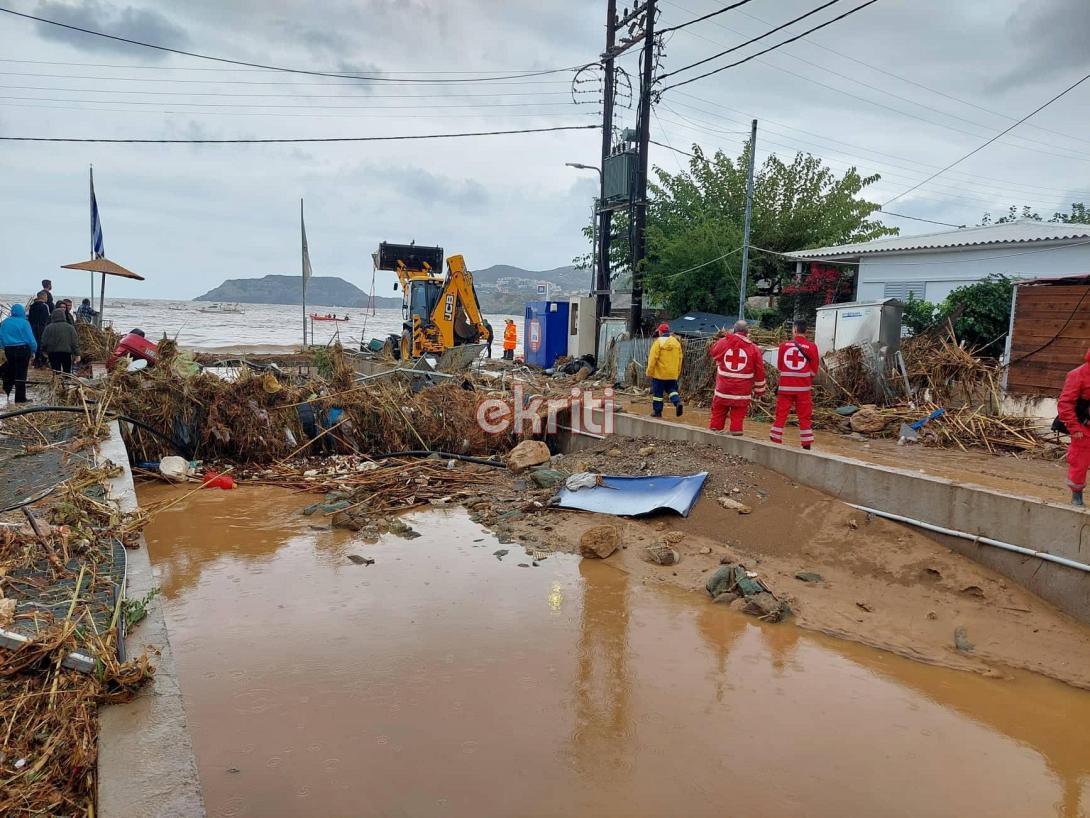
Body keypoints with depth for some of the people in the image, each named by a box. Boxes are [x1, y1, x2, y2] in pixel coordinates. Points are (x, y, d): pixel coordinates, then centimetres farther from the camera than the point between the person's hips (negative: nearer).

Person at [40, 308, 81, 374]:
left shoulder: (49, 328, -4)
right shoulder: (70, 327, -3)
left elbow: (44, 342, -1)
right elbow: (75, 342, -2)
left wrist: (45, 351, 17)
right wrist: (77, 354, 2)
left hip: (53, 353, 0)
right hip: (67, 352, 0)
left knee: (56, 373, 5)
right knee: (67, 372, 11)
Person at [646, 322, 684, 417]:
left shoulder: (658, 342, -10)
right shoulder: (676, 342, 7)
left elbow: (653, 358, -12)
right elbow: (680, 358, 11)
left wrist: (649, 372, -6)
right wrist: (678, 372, 20)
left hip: (659, 373, -5)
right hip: (673, 374, 5)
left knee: (657, 392, 4)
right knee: (671, 389, 15)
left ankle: (657, 411, 9)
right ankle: (678, 402, -10)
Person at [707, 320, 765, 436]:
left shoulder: (722, 342, -2)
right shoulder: (754, 348, -2)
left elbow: (712, 353, 21)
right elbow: (759, 372, 2)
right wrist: (759, 390, 13)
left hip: (722, 389, 1)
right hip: (742, 392, -1)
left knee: (718, 414, 13)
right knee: (738, 416, 4)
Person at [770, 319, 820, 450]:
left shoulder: (784, 345, -3)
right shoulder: (812, 347, -6)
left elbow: (779, 366, 6)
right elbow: (814, 370, -1)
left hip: (785, 386, 1)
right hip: (803, 388, -1)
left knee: (781, 415, 8)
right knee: (805, 417, 7)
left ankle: (775, 442, 10)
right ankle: (806, 445, 9)